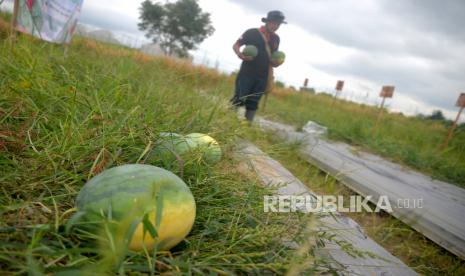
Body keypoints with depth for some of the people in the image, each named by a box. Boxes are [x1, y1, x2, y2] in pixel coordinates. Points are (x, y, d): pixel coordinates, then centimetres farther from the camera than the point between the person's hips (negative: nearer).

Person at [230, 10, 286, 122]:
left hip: (263, 77, 4)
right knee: (238, 100, -6)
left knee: (253, 104, 7)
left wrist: (276, 62, 0)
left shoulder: (276, 39, 13)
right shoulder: (252, 33, -1)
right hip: (246, 74, -4)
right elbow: (236, 45, 3)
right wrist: (240, 54, -18)